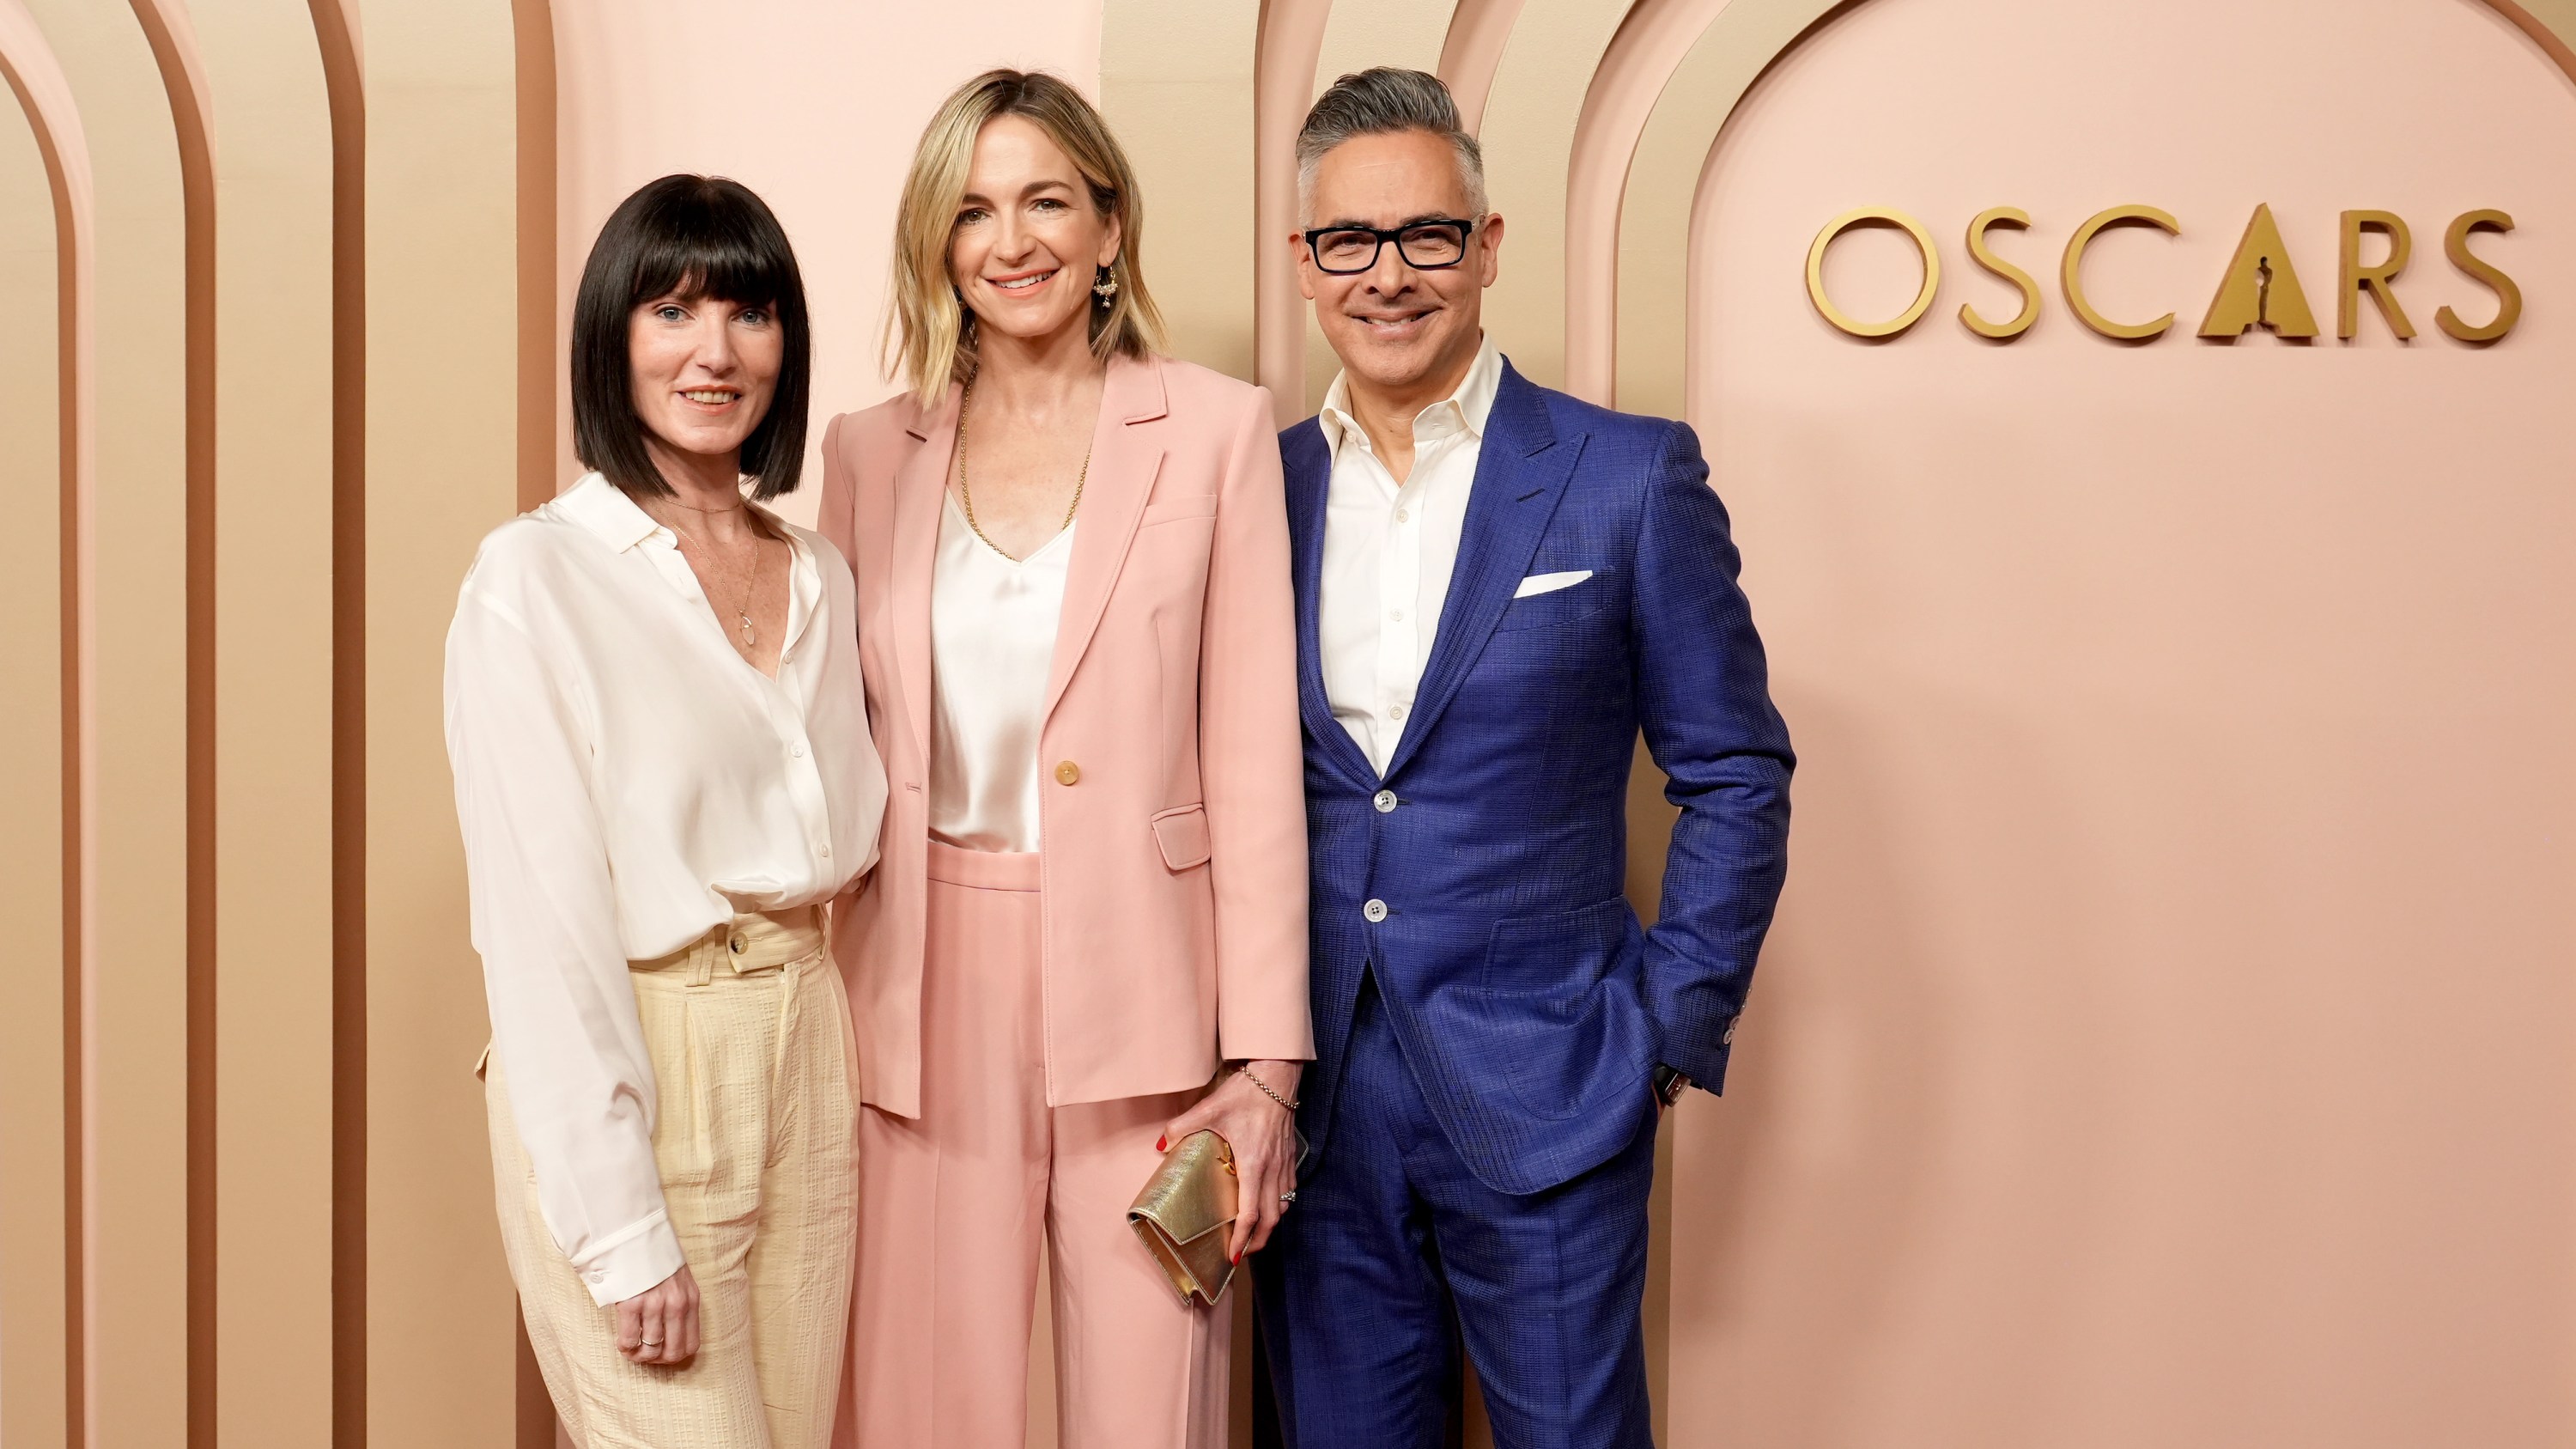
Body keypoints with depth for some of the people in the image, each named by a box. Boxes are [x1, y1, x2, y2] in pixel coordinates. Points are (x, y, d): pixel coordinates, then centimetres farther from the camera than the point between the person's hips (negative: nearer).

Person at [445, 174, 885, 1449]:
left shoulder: (818, 577, 10)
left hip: (805, 1061, 6)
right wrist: (623, 1232, -15)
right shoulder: (536, 576, -9)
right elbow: (540, 919, -13)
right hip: (623, 1071, -6)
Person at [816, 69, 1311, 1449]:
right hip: (930, 989, 2)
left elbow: (1253, 756, -2)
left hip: (1138, 984, -2)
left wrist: (1266, 1059, -7)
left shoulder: (1216, 429, 1)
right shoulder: (868, 452, 8)